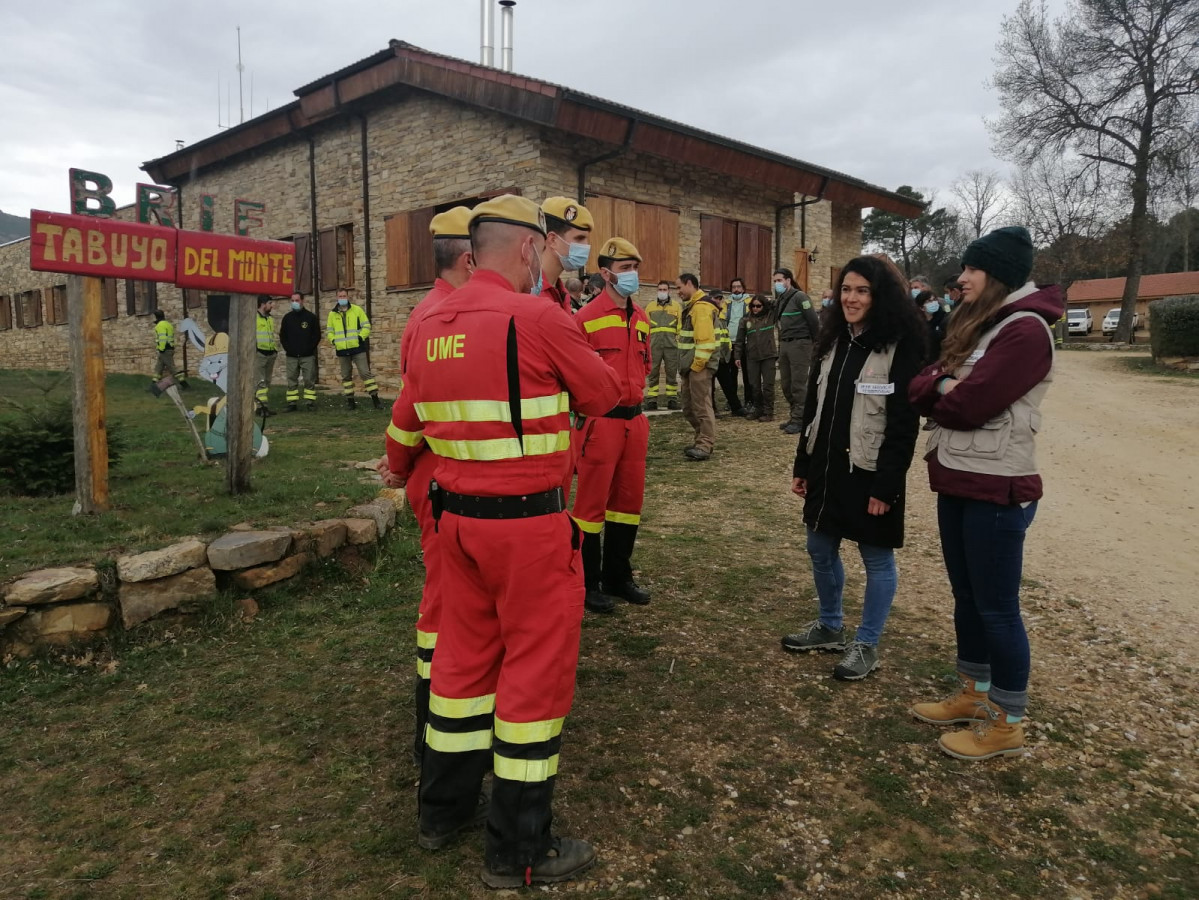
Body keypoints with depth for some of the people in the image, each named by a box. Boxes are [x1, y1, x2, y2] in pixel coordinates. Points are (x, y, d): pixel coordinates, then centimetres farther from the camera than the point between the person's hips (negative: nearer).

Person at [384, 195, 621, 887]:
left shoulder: (429, 327, 6)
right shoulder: (539, 319, -15)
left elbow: (407, 419, 18)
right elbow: (606, 395, -3)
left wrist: (398, 467, 38)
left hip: (457, 518, 7)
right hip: (530, 525, -7)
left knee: (465, 655, 20)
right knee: (537, 672, 6)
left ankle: (444, 809, 37)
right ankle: (519, 852, 20)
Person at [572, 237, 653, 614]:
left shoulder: (641, 318, 11)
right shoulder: (586, 318, -11)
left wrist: (633, 396, 16)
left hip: (634, 419, 7)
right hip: (600, 421, -7)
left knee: (629, 499, 14)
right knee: (592, 502, 2)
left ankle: (618, 577, 29)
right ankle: (587, 584, 16)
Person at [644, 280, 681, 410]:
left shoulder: (676, 306, 10)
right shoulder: (650, 306, 11)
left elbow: (680, 326, 6)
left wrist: (680, 341, -3)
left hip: (671, 344, 0)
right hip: (654, 344, 0)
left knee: (671, 372, 4)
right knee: (653, 372, 1)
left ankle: (672, 399, 12)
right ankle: (651, 399, 5)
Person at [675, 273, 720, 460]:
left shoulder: (702, 307, -15)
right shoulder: (690, 306, 18)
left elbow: (706, 340, -23)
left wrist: (696, 365, -19)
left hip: (700, 365, -11)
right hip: (690, 365, 11)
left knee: (701, 405, -7)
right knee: (688, 406, 14)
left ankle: (705, 446, -2)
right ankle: (701, 440, 24)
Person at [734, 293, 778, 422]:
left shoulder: (771, 315, 3)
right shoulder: (746, 320, 7)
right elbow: (740, 339, 10)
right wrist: (738, 356, 6)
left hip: (768, 356, -2)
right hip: (752, 357, 2)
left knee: (768, 385, -1)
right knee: (754, 386, 7)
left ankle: (768, 412, 6)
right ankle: (757, 409, 19)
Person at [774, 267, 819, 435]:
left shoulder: (799, 297, -8)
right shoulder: (780, 300, 15)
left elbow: (813, 321, -10)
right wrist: (780, 345, 10)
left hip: (799, 344, -8)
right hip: (784, 344, 8)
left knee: (798, 384, -6)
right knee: (786, 384, 10)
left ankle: (799, 419, 0)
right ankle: (794, 416, 20)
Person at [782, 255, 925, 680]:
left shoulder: (901, 346, -12)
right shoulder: (833, 342, 9)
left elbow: (903, 424, -16)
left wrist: (886, 485, -19)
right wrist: (801, 465, 12)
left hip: (870, 474, -7)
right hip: (825, 468, 7)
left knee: (877, 559, 7)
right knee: (820, 549, 17)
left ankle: (866, 644, 22)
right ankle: (829, 626, 36)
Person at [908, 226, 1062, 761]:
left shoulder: (1026, 330, -15)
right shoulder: (973, 324, 13)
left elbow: (970, 405, -23)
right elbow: (920, 387, 6)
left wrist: (939, 397, -2)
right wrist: (943, 384, -15)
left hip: (997, 489, -9)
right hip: (956, 481, 9)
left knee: (997, 607, 2)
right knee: (966, 597, 18)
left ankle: (1007, 724, 18)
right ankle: (973, 696, 33)